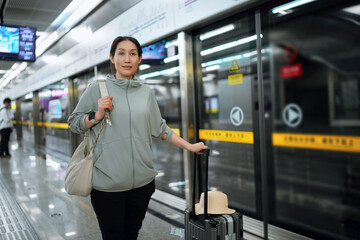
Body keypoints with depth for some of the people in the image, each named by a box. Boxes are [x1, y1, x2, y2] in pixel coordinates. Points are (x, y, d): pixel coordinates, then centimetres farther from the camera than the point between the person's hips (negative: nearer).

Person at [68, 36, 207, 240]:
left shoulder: (147, 93, 8)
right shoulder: (97, 88, -1)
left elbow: (160, 129, 15)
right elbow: (73, 123, 3)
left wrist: (190, 146, 14)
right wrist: (97, 115, -15)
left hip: (142, 182, 3)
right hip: (107, 184, -3)